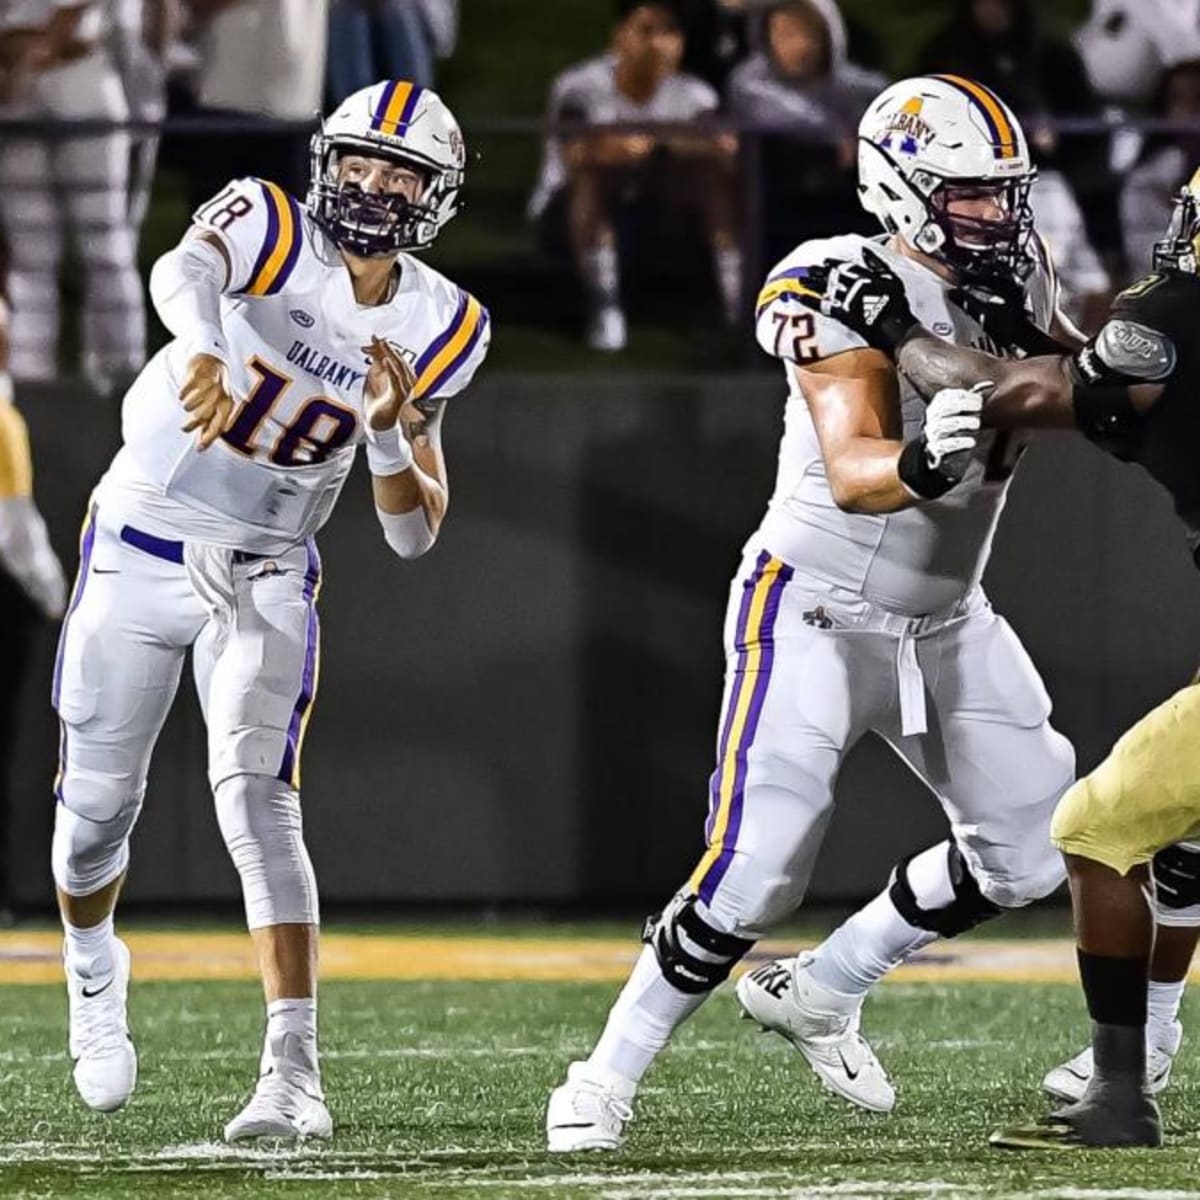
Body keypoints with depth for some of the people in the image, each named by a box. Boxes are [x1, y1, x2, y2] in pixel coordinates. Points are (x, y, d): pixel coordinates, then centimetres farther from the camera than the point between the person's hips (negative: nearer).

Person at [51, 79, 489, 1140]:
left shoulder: (436, 329, -3)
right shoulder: (271, 231, -15)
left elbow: (415, 534, -2)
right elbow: (184, 271, -42)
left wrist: (390, 432, -22)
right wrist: (205, 354, -64)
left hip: (265, 576, 1)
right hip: (138, 551, -1)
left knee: (257, 799, -20)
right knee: (97, 808, 10)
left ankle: (294, 1070, -25)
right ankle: (94, 966, 44)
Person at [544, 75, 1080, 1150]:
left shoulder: (1017, 276, -1)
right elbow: (850, 473, -32)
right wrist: (920, 466, -55)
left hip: (946, 621, 7)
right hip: (814, 610, -7)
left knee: (1030, 853, 5)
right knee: (755, 874, -16)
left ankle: (819, 993, 22)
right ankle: (610, 1075, 1)